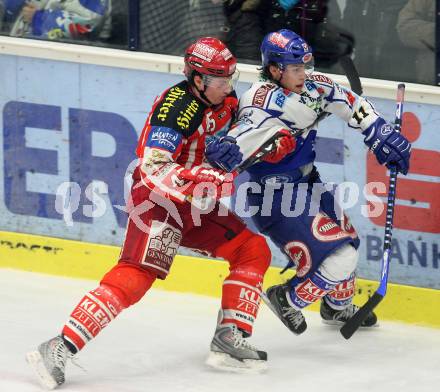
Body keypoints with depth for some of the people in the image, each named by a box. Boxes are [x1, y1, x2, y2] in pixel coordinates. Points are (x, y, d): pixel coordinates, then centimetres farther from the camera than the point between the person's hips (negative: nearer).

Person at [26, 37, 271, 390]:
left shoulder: (226, 101, 5)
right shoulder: (178, 105, -21)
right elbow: (154, 167, -30)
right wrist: (206, 181, -38)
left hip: (197, 208, 9)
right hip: (158, 202, -9)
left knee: (254, 250, 5)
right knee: (136, 275, -23)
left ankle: (229, 339, 7)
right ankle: (60, 348, -28)